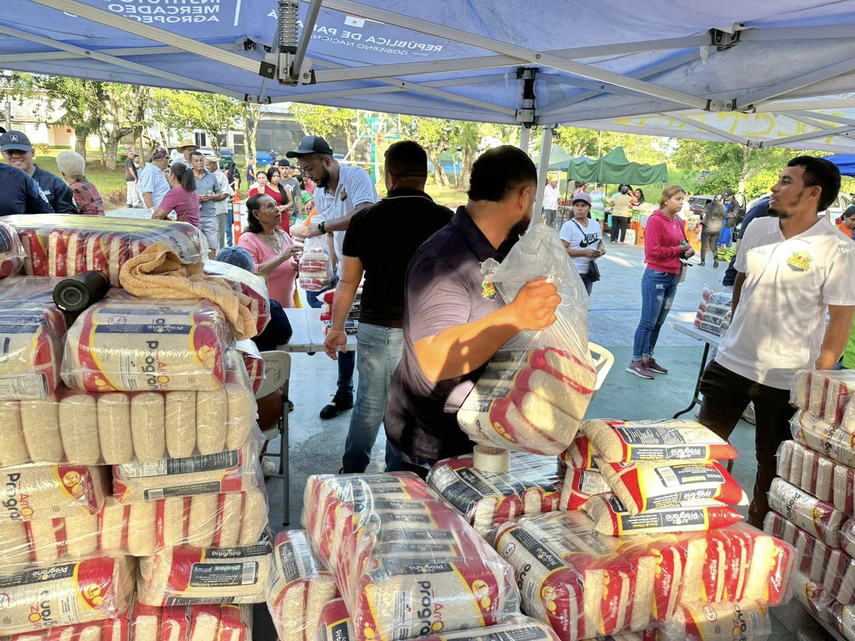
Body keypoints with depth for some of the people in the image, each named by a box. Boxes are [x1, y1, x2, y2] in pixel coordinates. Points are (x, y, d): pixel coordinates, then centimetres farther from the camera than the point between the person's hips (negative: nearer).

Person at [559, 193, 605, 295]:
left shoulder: (595, 224, 9)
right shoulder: (569, 225, -12)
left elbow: (600, 242, 22)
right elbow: (562, 250, -18)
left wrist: (601, 249, -3)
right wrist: (585, 252, -24)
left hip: (589, 271, 7)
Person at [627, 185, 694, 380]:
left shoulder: (678, 222, 10)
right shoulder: (655, 220, -13)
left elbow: (682, 244, 21)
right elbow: (653, 250, -19)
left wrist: (688, 251, -1)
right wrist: (678, 250, -13)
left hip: (673, 277, 8)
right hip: (656, 276, -8)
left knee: (658, 322, 13)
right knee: (648, 322, -2)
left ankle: (648, 358, 23)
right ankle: (635, 362, 6)